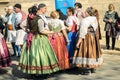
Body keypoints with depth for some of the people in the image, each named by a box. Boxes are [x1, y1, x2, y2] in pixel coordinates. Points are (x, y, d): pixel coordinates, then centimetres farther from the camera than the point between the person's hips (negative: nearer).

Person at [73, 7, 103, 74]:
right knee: (93, 51, 16)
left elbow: (83, 32, -20)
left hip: (86, 37, -8)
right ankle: (93, 68, 26)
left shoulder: (85, 20, -18)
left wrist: (78, 42, -16)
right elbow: (95, 29, 11)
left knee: (86, 51, -1)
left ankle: (86, 70, 3)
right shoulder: (95, 19, 6)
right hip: (94, 37, 8)